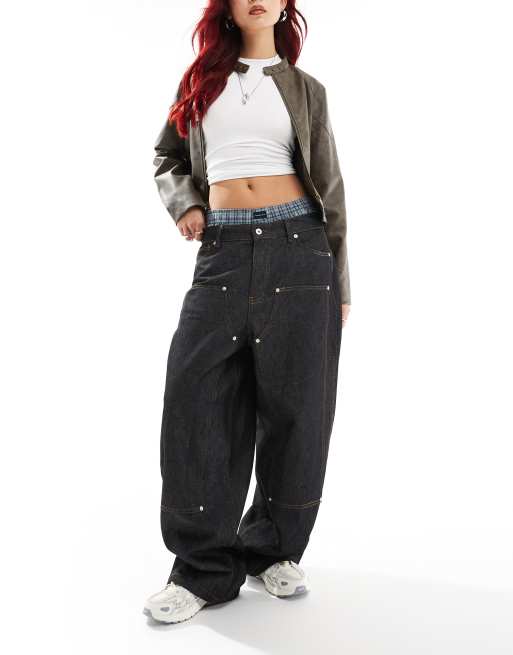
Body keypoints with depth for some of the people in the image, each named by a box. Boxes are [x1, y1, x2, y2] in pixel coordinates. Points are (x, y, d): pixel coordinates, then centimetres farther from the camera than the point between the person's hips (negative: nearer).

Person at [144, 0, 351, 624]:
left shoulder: (305, 88, 13)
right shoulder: (200, 80, 17)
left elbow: (329, 186, 11)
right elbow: (167, 158, 25)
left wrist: (341, 283, 8)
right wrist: (184, 202, 2)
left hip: (297, 244, 0)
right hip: (224, 249, 1)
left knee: (293, 402, 0)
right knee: (199, 395, -8)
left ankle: (275, 550, 18)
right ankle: (204, 567, 2)